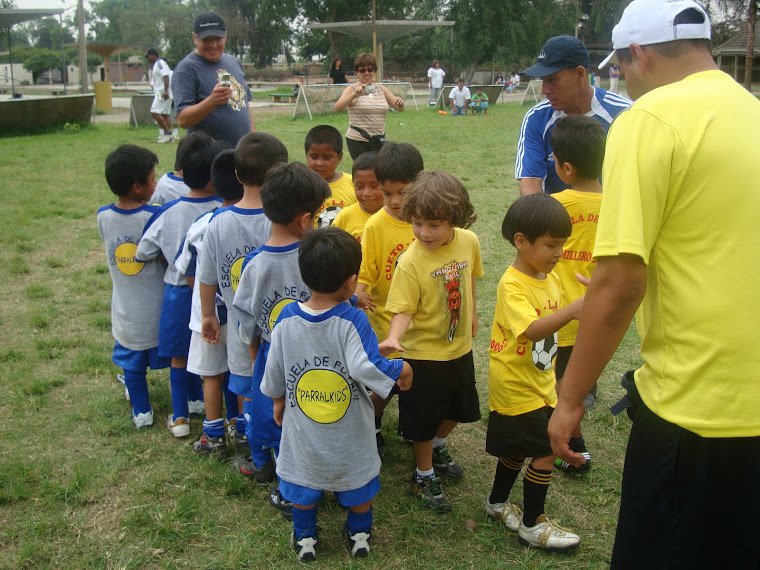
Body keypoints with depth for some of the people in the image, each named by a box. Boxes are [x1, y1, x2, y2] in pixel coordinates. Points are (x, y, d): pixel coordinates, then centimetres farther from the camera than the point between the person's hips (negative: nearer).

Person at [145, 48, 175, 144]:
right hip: (164, 94, 11)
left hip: (162, 94, -11)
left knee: (154, 113, -14)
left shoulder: (159, 63, -9)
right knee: (165, 114, 9)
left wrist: (165, 91, -28)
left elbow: (166, 77, -21)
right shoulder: (159, 63, 23)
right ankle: (168, 136, 9)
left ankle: (168, 133, -14)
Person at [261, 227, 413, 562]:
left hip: (303, 429, 2)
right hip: (350, 431, -2)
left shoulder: (287, 319, -14)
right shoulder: (352, 320, -26)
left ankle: (304, 537, 41)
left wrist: (278, 401, 14)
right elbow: (366, 367, -35)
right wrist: (400, 371, -18)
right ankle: (359, 534, 42)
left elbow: (274, 373, -4)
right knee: (358, 479, 23)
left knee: (304, 479, 24)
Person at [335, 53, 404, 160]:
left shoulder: (382, 89, 11)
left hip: (379, 139, 5)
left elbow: (400, 109, 8)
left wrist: (400, 103, -16)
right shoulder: (352, 89, -3)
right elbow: (337, 108, -19)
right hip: (357, 141, -4)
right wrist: (354, 95, -34)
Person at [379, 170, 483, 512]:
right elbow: (403, 309, -23)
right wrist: (393, 338, -42)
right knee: (424, 420, 10)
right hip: (423, 353, -5)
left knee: (457, 409, 25)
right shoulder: (410, 261, -25)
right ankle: (424, 477, 35)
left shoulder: (469, 241, -10)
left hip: (460, 347, 6)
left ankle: (437, 448, 54)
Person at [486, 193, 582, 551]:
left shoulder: (550, 278, 3)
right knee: (545, 452, -3)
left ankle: (497, 503, 41)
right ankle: (532, 524, 15)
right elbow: (532, 331, -41)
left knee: (518, 448, 20)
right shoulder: (512, 285, -24)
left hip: (539, 383, 8)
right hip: (516, 386, -8)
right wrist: (572, 310, -53)